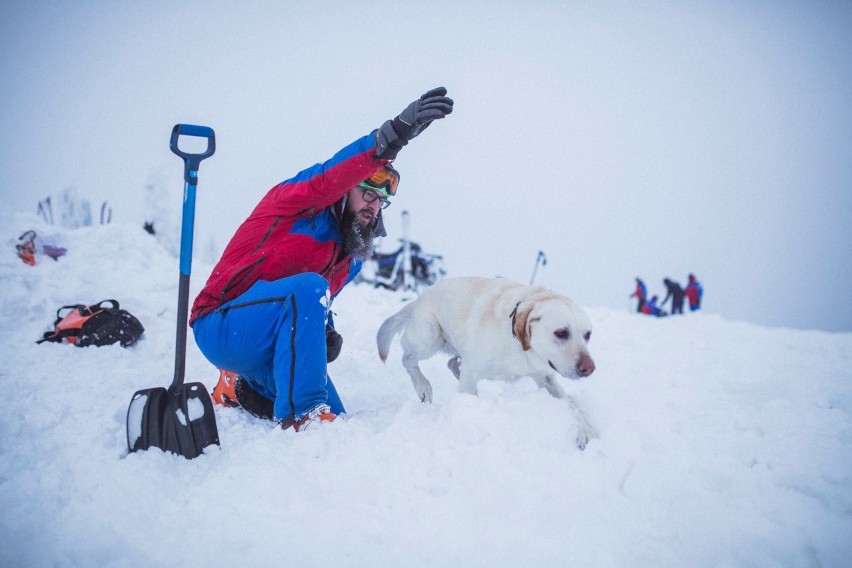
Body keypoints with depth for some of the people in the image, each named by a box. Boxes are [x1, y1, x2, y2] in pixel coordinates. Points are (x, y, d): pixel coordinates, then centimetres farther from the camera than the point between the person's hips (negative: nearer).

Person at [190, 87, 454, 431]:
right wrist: (393, 135, -46)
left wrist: (327, 332, -7)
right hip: (223, 327, -8)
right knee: (309, 287, -35)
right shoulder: (293, 200, -8)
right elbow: (326, 180, -32)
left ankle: (242, 387, 23)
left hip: (276, 337, 8)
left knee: (334, 417, 4)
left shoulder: (352, 257, 13)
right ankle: (300, 413, -31)